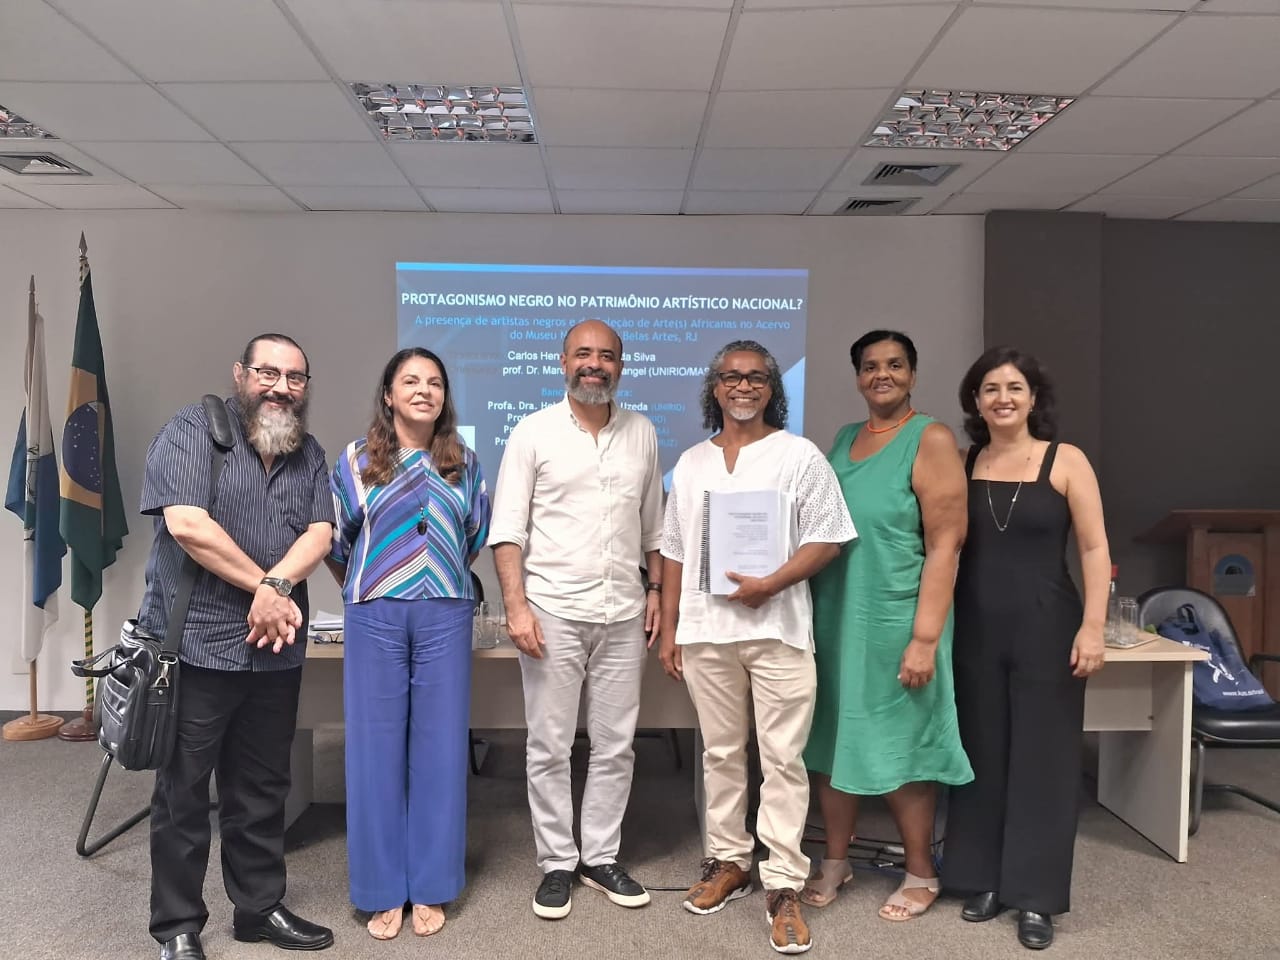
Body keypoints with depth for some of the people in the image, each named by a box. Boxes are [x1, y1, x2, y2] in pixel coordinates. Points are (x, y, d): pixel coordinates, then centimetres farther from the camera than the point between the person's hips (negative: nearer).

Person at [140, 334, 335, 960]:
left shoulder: (309, 453, 11)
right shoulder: (191, 431, -5)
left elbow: (319, 534, 0)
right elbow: (186, 524, -17)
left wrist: (274, 586, -18)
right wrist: (265, 590, -14)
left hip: (274, 650, 5)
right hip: (195, 645, -5)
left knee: (263, 789, 15)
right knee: (183, 790, 7)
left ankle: (260, 907, 30)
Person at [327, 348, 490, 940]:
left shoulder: (464, 463, 8)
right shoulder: (357, 460, 2)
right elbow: (335, 541, 6)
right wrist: (362, 595, 10)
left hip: (445, 616, 2)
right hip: (375, 618, -1)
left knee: (439, 747, 6)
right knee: (376, 748, 4)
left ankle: (429, 889, 20)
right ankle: (383, 891, 18)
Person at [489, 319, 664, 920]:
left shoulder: (642, 433, 8)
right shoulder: (534, 432, -2)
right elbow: (507, 528, -5)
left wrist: (655, 588, 7)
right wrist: (516, 605, -13)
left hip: (624, 614, 3)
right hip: (553, 612, -3)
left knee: (615, 745, 11)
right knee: (550, 747, 6)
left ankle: (601, 857, 26)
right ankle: (557, 864, 22)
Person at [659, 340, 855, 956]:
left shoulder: (800, 456, 1)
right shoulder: (691, 463, 12)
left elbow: (827, 539, -4)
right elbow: (675, 552, 13)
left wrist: (771, 584, -17)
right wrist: (669, 629, 9)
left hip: (777, 628, -3)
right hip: (705, 629, 4)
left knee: (782, 759, 0)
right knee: (720, 753, 13)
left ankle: (783, 886, 9)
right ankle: (728, 862, 28)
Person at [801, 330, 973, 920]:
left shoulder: (931, 440, -8)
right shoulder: (843, 439, 10)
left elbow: (945, 544, -13)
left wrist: (925, 637, -18)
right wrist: (810, 616, 11)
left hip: (894, 621, -5)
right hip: (834, 617, 6)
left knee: (899, 745, 7)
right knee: (833, 740, 13)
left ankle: (920, 873, 28)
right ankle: (835, 862, 31)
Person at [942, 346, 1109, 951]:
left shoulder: (1066, 461, -3)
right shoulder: (962, 465, 4)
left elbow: (1094, 549, -4)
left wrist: (1092, 627, -11)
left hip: (1046, 626, -2)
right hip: (975, 630, 3)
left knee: (1042, 756, 5)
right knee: (982, 754, 11)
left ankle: (1036, 895, 18)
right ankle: (984, 880, 25)